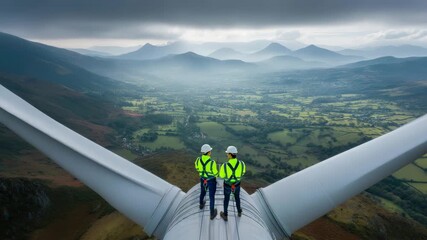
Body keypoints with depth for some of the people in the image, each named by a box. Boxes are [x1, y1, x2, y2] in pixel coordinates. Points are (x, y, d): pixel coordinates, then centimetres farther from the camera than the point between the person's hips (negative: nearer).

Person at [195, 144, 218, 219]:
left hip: (203, 180, 4)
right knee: (211, 197, 16)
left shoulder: (198, 160, -19)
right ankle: (212, 214, 33)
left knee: (203, 192, 34)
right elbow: (215, 173, -20)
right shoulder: (212, 162, -34)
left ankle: (201, 204, 62)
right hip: (211, 181, -4)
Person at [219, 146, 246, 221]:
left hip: (227, 185, -2)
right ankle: (239, 211, 57)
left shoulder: (225, 165, -34)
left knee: (226, 199, 25)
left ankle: (225, 215, 46)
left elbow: (221, 176, -13)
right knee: (237, 197, 32)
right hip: (237, 184, 2)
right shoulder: (241, 163, -27)